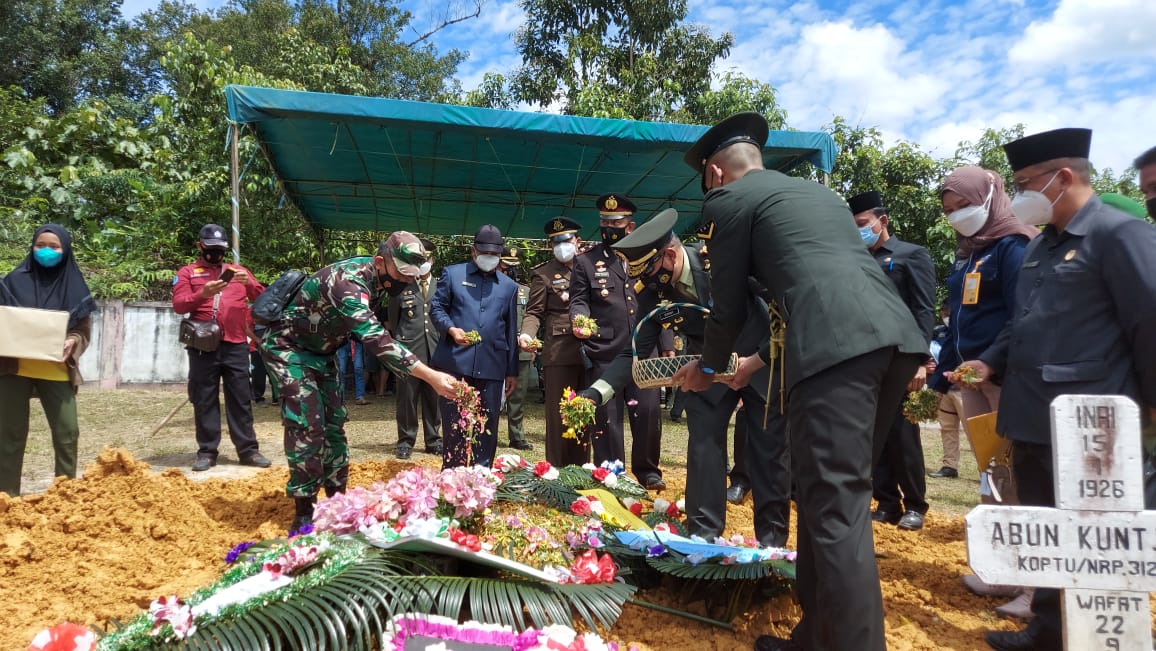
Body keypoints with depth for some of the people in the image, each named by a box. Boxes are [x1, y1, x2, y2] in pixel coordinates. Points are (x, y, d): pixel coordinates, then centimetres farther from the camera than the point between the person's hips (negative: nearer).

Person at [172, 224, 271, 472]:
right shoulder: (188, 272, 10)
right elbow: (178, 305, -3)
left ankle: (248, 449, 7)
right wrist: (202, 294, -20)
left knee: (241, 399, 3)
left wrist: (249, 283, -12)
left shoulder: (238, 270, 16)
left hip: (236, 345, 1)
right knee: (205, 400, 3)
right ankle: (207, 451, 10)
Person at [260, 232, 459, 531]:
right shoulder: (348, 282, -35)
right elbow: (376, 339, -46)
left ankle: (337, 498, 18)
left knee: (334, 423, 7)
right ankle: (303, 513, -2)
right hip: (288, 348, -8)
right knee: (308, 426, -13)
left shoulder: (374, 274, -7)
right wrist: (431, 376, -50)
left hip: (320, 351, 9)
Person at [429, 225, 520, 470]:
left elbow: (510, 331, 16)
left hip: (492, 367, 3)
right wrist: (451, 329, -15)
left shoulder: (509, 286, 16)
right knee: (454, 423, 3)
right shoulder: (453, 274, 8)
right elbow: (436, 308, 7)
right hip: (455, 363, -2)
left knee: (487, 427, 6)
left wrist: (512, 371, 13)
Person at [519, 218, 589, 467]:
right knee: (558, 416, -1)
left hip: (590, 351, 4)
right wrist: (527, 335, -20)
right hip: (559, 353, -4)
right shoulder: (544, 273, 4)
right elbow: (534, 312, -1)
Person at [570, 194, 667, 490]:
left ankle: (647, 471, 19)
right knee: (607, 418, 3)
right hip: (604, 354, -1)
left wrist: (667, 345, 8)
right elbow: (578, 300, 4)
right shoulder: (586, 261, 8)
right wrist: (579, 319, -19)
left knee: (649, 413, 1)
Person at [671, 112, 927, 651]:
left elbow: (730, 306, 11)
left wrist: (708, 368, 30)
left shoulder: (727, 200, 11)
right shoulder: (818, 192, 33)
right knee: (829, 497, 16)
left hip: (837, 345, -8)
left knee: (836, 509, -6)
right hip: (896, 336, 9)